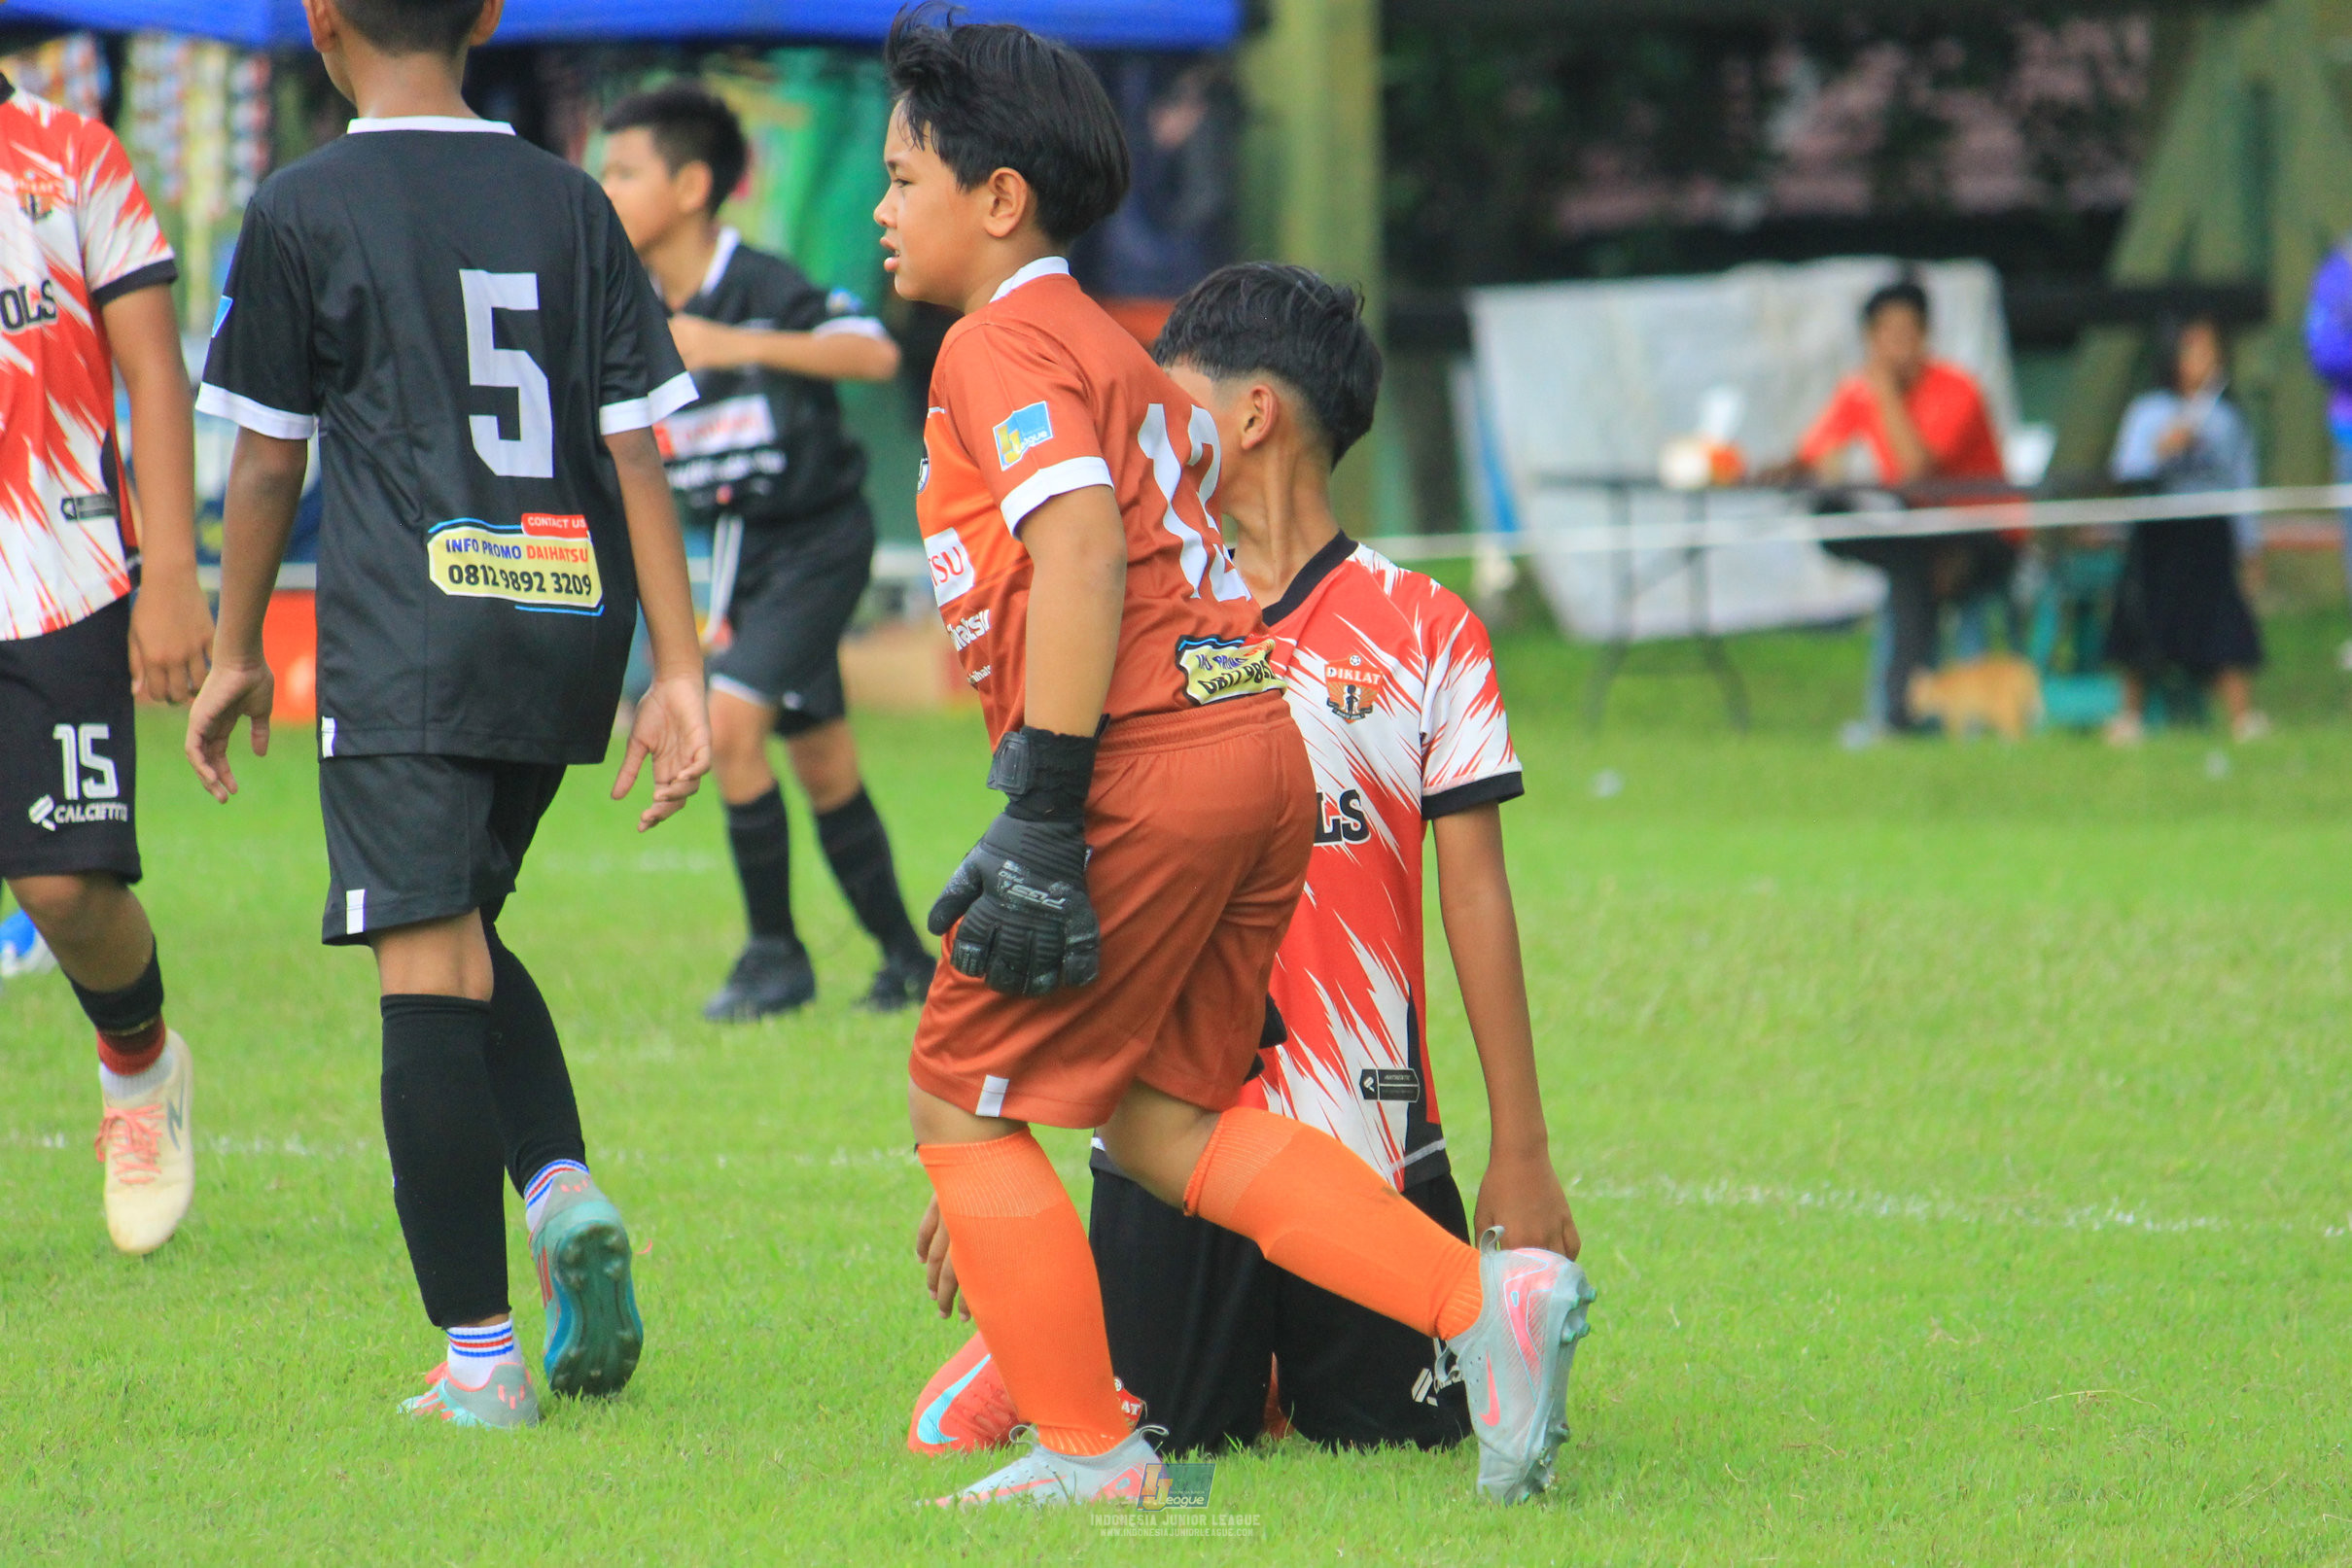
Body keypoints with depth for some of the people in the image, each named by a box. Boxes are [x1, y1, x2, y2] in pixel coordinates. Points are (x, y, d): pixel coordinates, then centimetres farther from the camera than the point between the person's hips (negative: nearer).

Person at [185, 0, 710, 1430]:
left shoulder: (305, 211, -1)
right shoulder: (571, 204, 10)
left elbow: (268, 461, 4)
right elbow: (638, 454, 6)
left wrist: (236, 652, 16)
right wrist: (680, 670, 7)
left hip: (406, 640, -5)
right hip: (569, 632, 5)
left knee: (428, 974, -6)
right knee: (468, 932, 23)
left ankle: (481, 1360, -10)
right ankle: (564, 1187, -1)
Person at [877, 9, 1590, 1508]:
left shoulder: (1002, 346, -6)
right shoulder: (1114, 348, 23)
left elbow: (1082, 551, -20)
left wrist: (1042, 808, -22)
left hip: (1150, 766, -9)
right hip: (1264, 751, 9)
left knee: (963, 1098, 2)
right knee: (1156, 1113, 17)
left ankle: (1089, 1452, 3)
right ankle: (1487, 1297, 4)